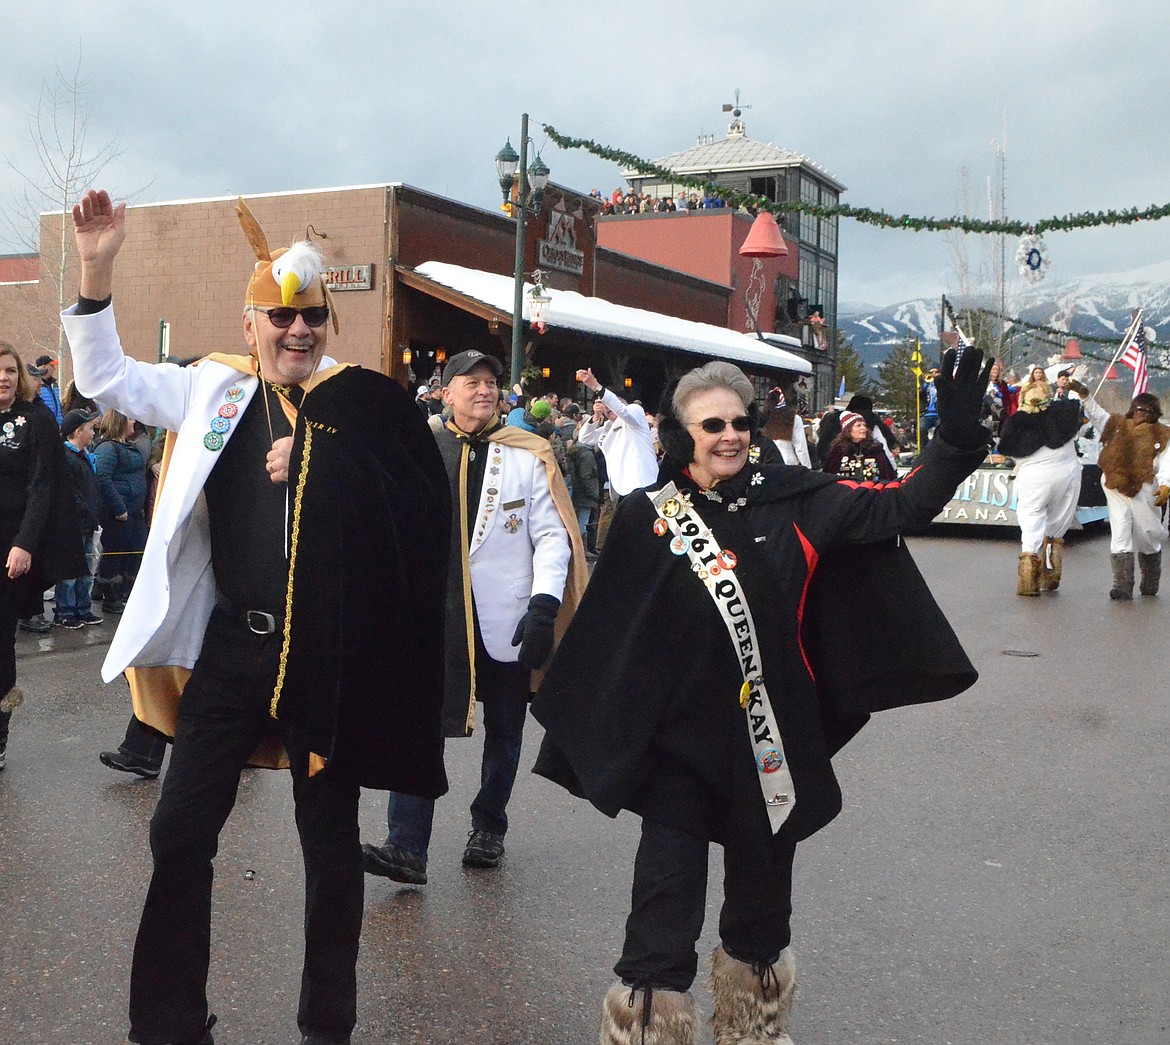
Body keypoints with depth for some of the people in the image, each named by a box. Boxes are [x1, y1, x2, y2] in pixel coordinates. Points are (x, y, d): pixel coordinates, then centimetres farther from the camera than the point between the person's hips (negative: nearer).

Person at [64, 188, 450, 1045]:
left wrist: (316, 462, -15)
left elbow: (422, 503, -13)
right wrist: (97, 272, 2)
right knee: (181, 832, 8)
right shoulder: (215, 390, 5)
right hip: (233, 644, 3)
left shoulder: (369, 400, -4)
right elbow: (104, 375, 12)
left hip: (330, 654, -2)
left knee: (330, 838, 12)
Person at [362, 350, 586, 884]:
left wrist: (544, 604, -14)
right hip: (433, 615, 1)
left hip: (506, 619, 0)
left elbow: (552, 535, -2)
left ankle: (488, 827, 33)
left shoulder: (527, 456, 1)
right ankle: (406, 847, -5)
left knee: (504, 730, 13)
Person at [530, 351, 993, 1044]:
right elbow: (605, 637, -1)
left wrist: (956, 441, -21)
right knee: (665, 916, -4)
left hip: (776, 740, 3)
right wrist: (571, 725, 1)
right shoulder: (648, 519, -5)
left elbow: (899, 508, -6)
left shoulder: (793, 500, 0)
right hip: (682, 739, -3)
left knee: (762, 892, 20)